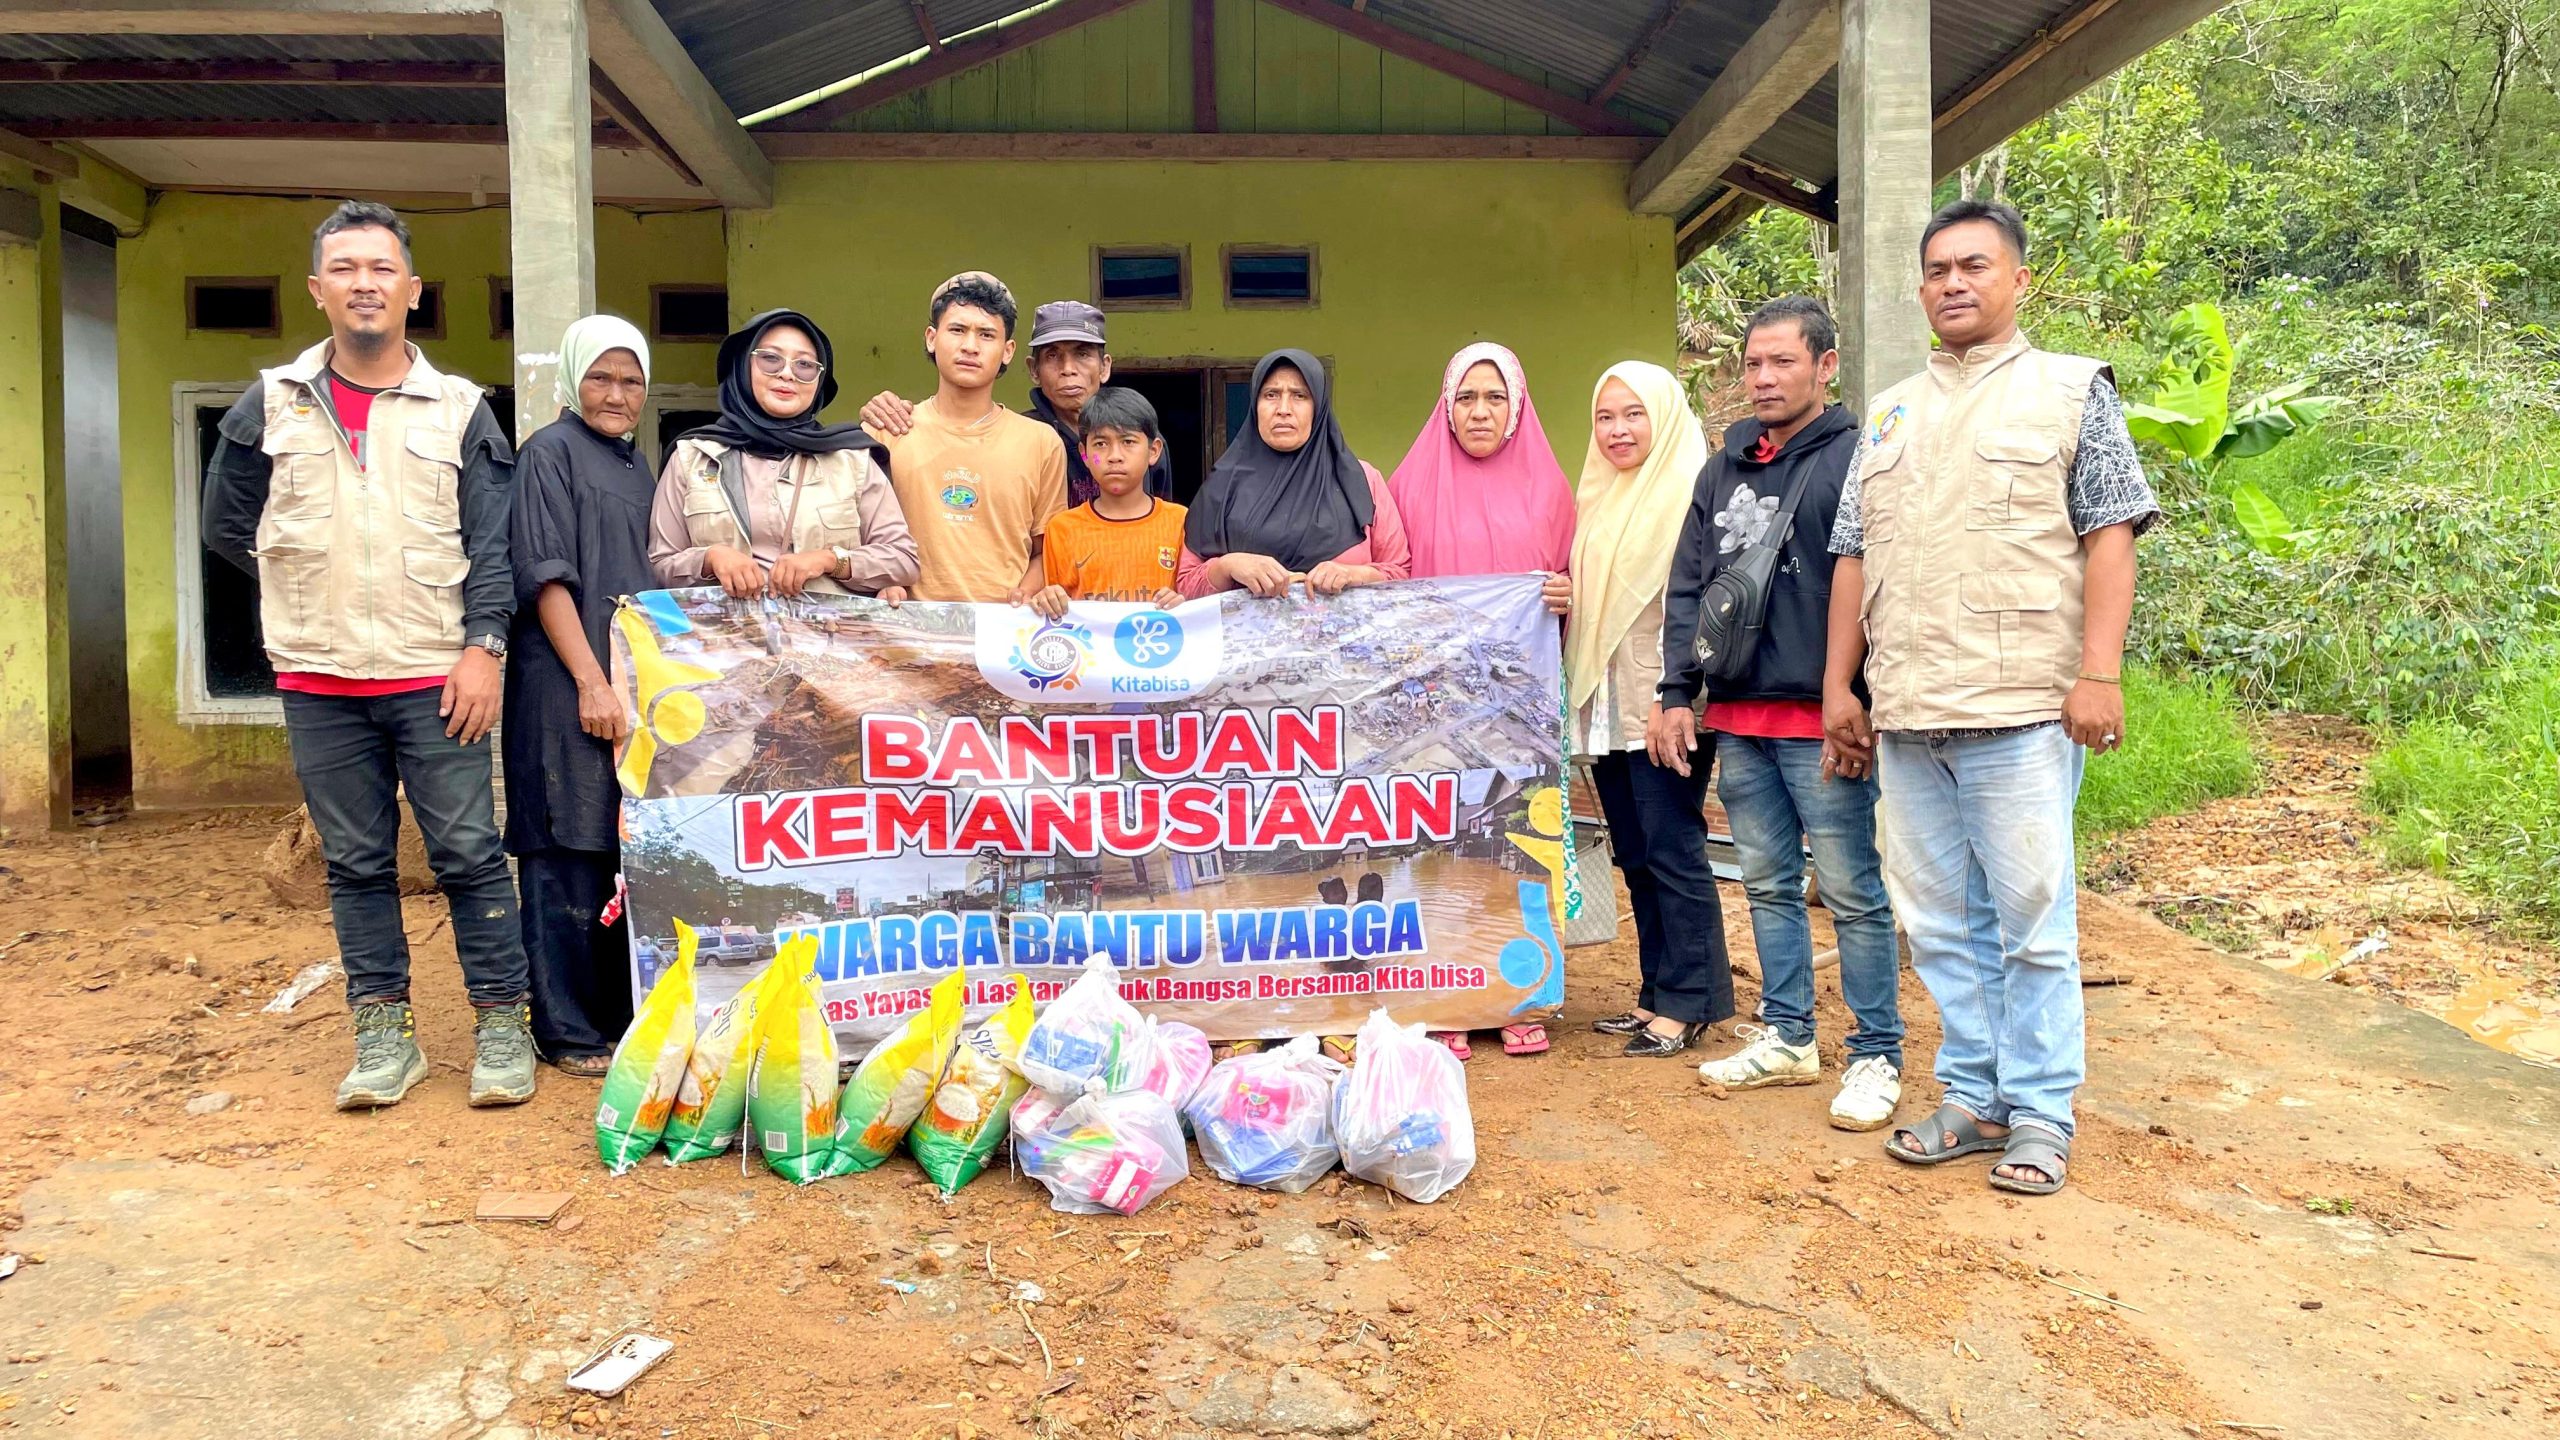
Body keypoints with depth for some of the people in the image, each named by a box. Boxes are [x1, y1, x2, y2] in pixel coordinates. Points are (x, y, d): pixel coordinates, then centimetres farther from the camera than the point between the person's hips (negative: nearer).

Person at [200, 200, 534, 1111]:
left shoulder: (459, 410, 3)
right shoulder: (271, 405, 7)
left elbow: (492, 543, -1)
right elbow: (226, 525, 17)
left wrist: (483, 644, -11)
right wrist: (315, 591, 10)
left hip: (436, 676, -2)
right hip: (319, 681, 2)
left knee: (469, 852, -1)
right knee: (355, 861, 8)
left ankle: (500, 1023, 9)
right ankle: (383, 1032, 18)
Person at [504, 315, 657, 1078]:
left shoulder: (636, 464, 19)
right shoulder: (550, 452, -3)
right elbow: (546, 578, -11)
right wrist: (592, 683, -18)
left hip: (635, 684, 7)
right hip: (568, 690, -7)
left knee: (628, 856, 10)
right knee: (570, 859, -4)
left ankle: (621, 1013, 20)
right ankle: (568, 1032, 4)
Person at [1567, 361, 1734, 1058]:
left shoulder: (1691, 492, -7)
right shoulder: (1599, 499, 17)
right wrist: (1580, 695, 14)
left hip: (1663, 708, -8)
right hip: (1606, 708, 8)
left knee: (1671, 849, -4)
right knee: (1634, 854, 11)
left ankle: (1688, 1004, 5)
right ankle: (1658, 992, 19)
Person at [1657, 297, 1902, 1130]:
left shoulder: (1858, 459, -5)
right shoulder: (1722, 471, 15)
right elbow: (1688, 589, 16)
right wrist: (1677, 692, 9)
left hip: (1822, 718, -6)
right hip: (1737, 719, 7)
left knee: (1851, 891, 0)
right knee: (1768, 884, 14)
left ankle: (1876, 1057, 11)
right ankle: (1787, 1038, 25)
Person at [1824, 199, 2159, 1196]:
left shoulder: (2071, 388, 5)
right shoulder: (1889, 414, 18)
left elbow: (2110, 536, -2)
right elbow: (1855, 556, 17)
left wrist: (2099, 672, -12)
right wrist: (1839, 684, 11)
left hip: (2020, 708, -5)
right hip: (1905, 713, 5)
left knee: (2032, 918, -1)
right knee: (1941, 921, 10)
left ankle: (2039, 1114, 11)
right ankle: (1974, 1097, 21)